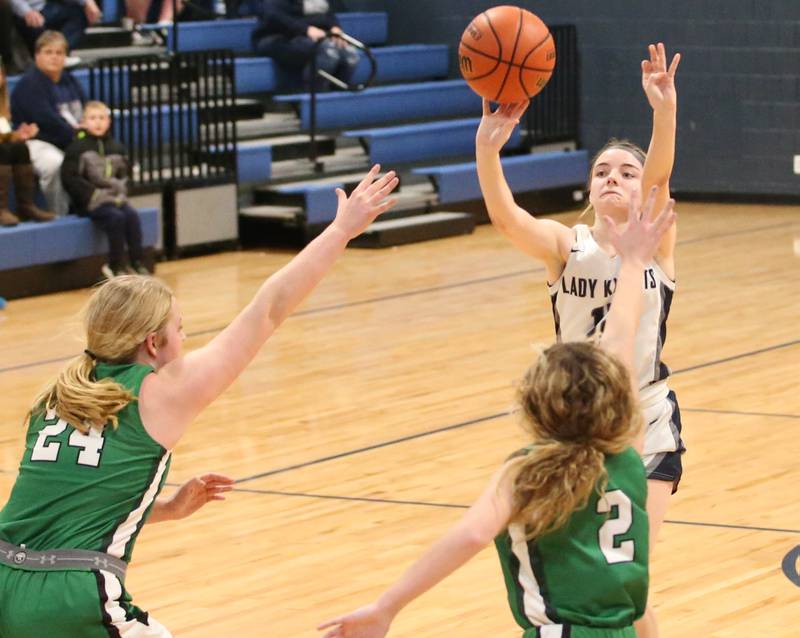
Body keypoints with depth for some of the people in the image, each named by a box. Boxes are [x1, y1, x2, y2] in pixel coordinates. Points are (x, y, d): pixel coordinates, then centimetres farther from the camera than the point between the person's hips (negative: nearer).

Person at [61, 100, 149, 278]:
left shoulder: (116, 147, 12)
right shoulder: (78, 147, -5)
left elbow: (123, 175, 20)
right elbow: (69, 178, -10)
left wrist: (121, 193, 0)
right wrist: (93, 194, -15)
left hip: (114, 197, 5)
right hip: (91, 202, -5)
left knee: (132, 215, -20)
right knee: (116, 217, -27)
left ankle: (137, 263, -16)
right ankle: (116, 266, -18)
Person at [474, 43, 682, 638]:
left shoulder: (657, 241, -5)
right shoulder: (566, 246, -4)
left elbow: (661, 175, -25)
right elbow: (505, 216, -23)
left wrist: (665, 111, -45)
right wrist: (488, 149, -42)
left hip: (648, 425, -1)